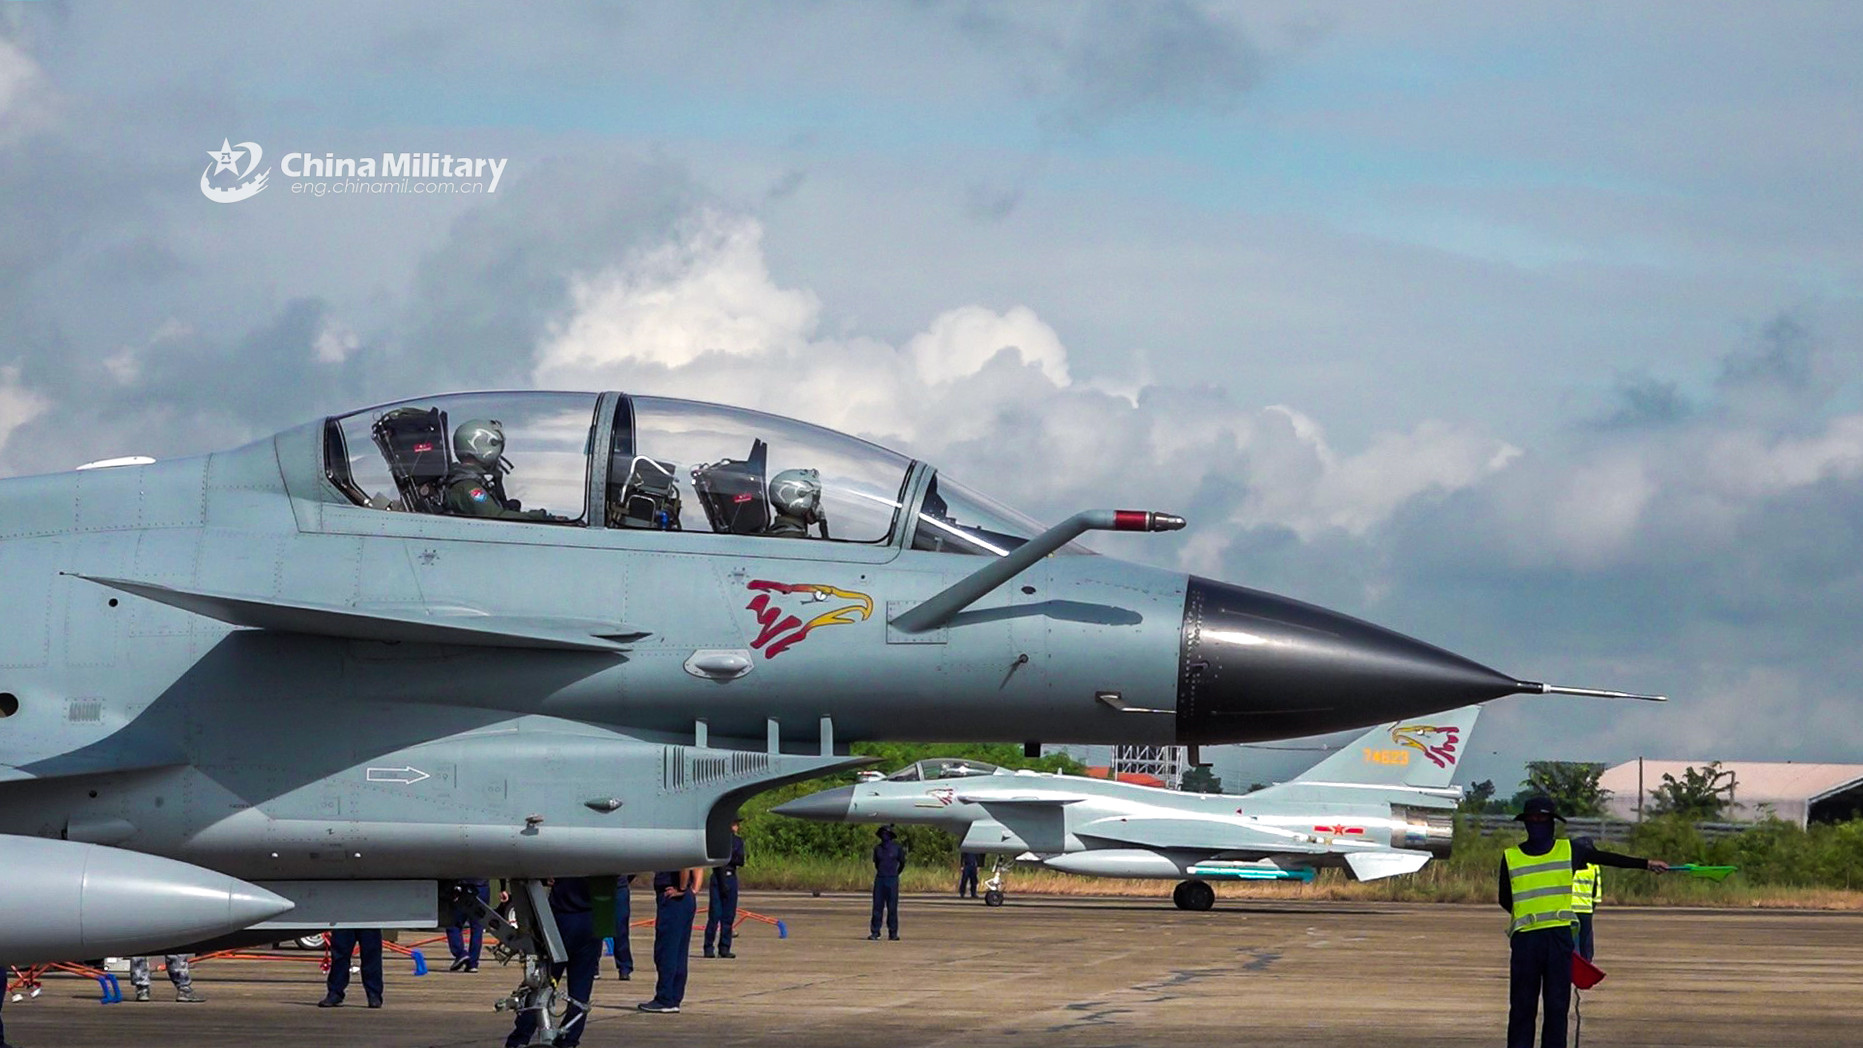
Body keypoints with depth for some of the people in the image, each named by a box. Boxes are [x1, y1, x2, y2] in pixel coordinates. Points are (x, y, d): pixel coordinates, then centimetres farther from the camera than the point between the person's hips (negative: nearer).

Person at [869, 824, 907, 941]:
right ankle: (875, 932, 0)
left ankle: (893, 933, 2)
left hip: (892, 880, -2)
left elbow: (902, 863, 11)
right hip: (880, 879, 2)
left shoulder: (897, 848, -1)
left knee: (892, 907, -3)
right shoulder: (877, 848, 7)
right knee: (877, 906, -2)